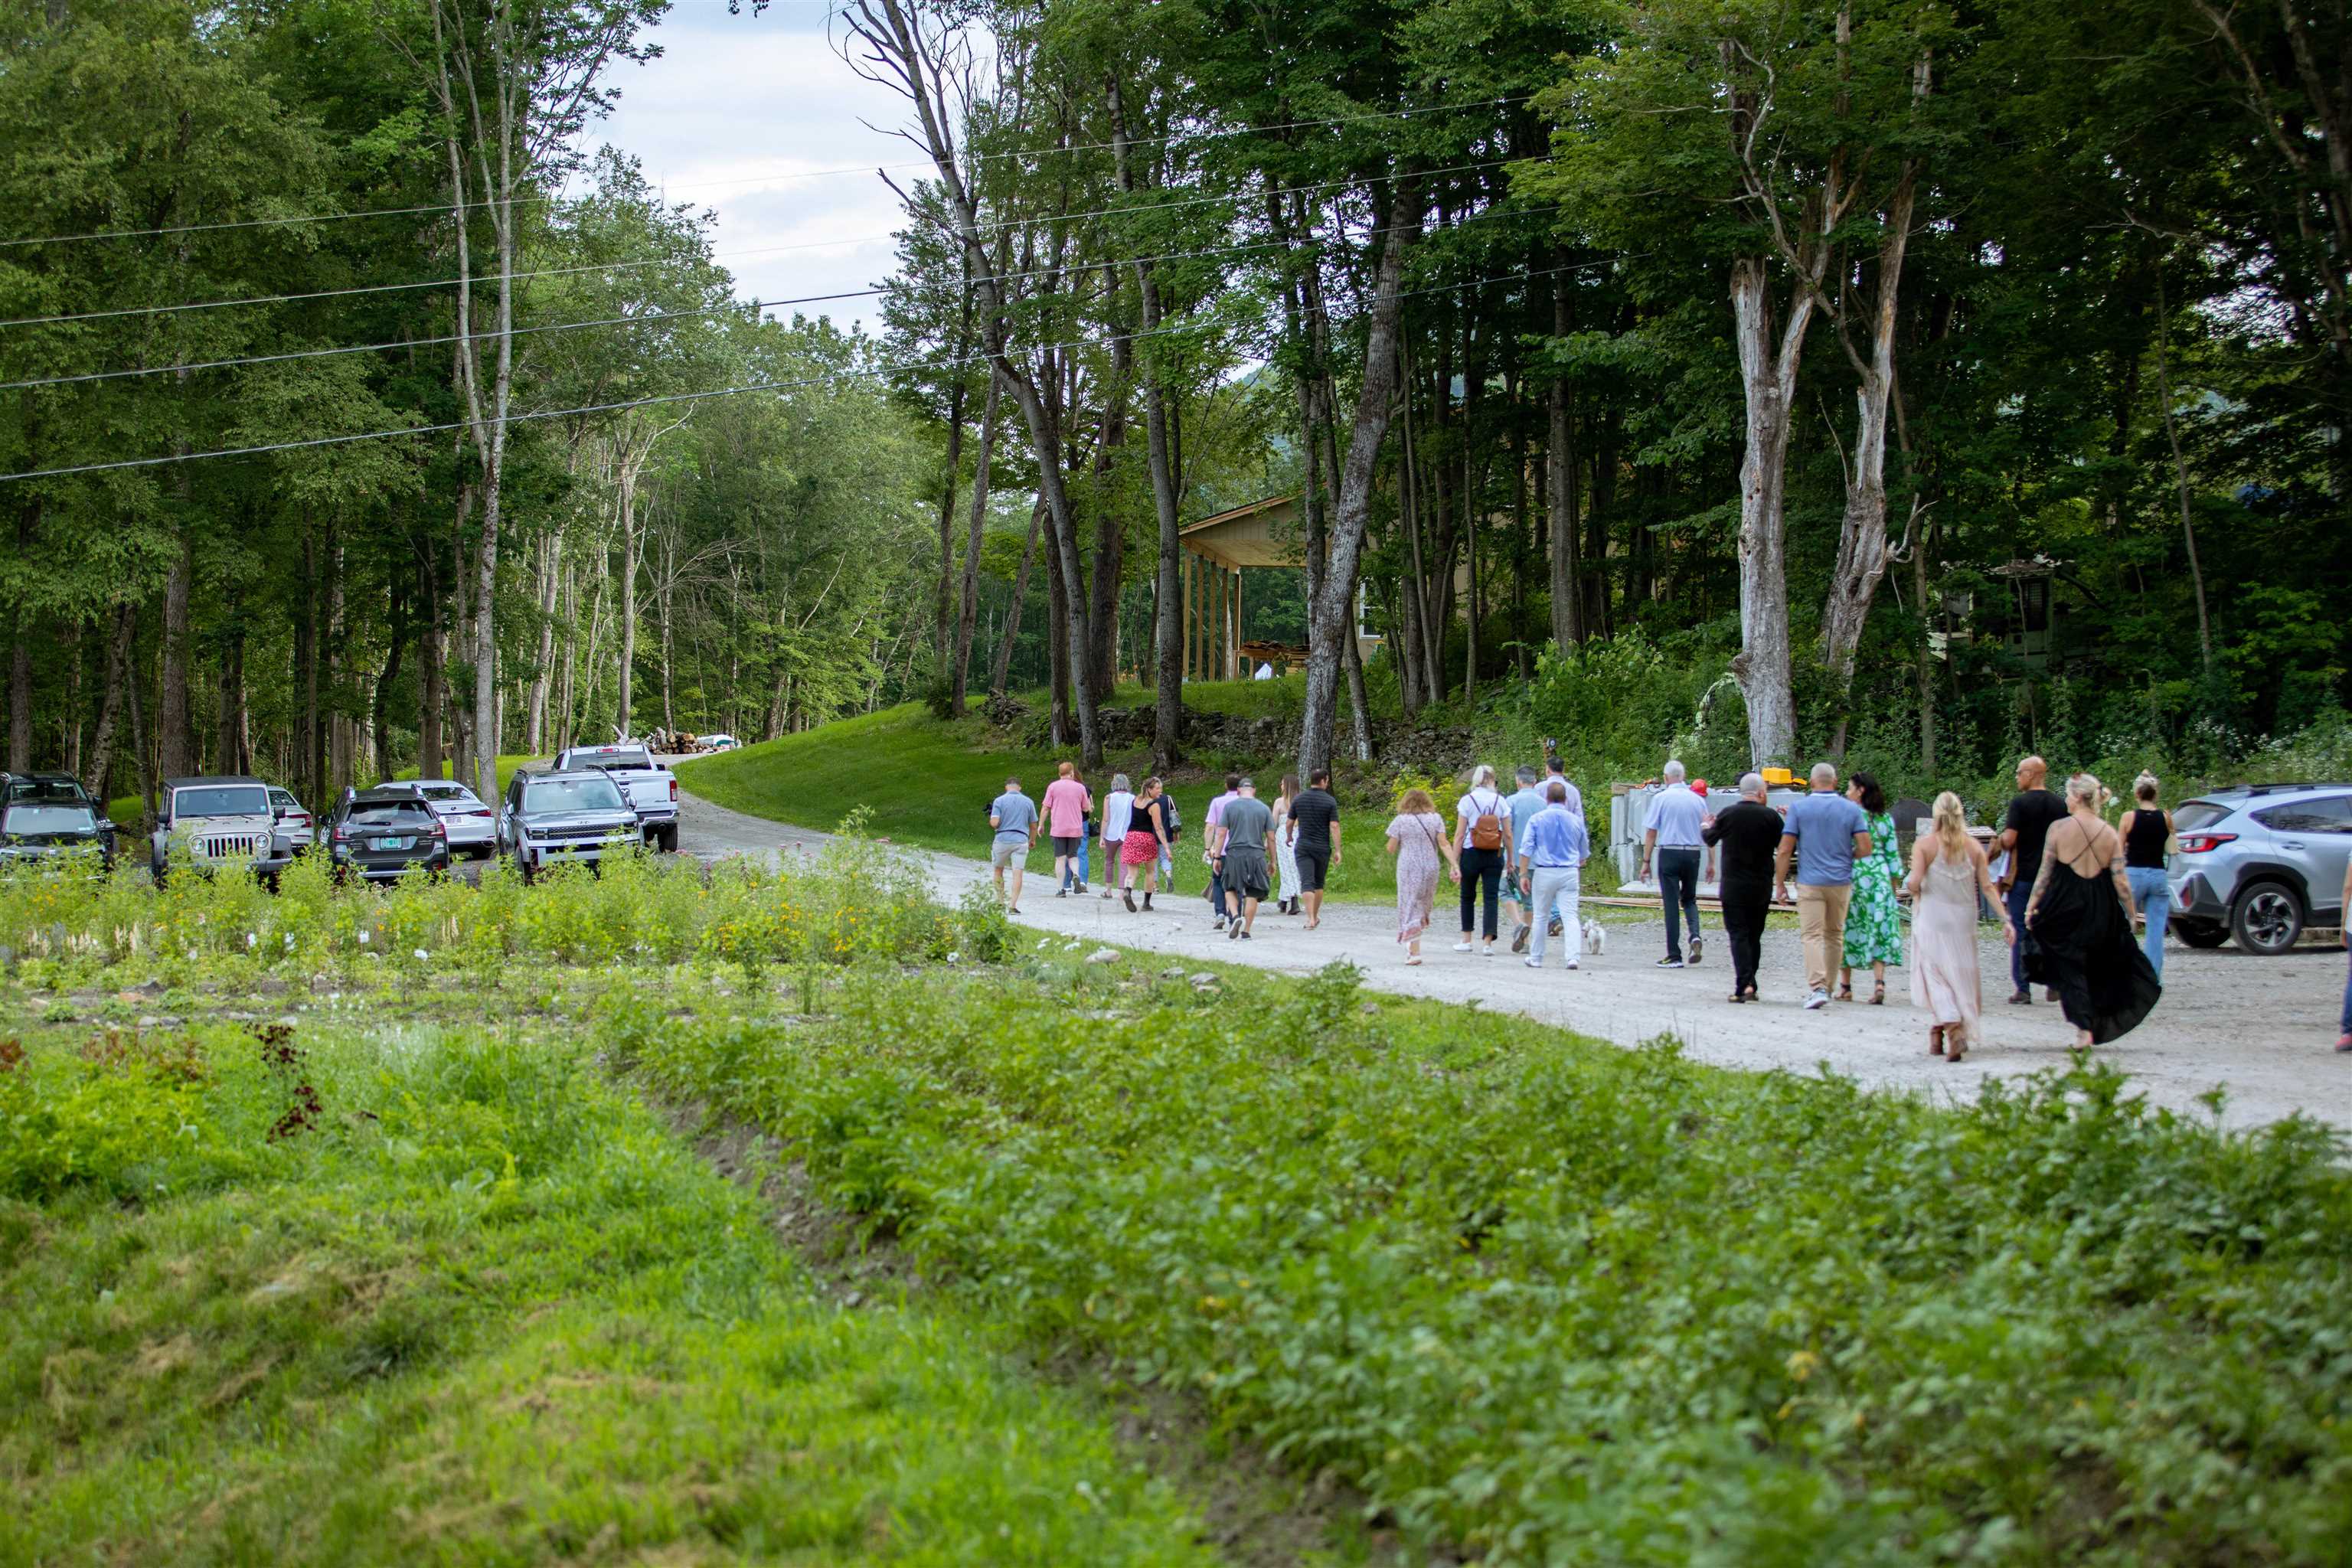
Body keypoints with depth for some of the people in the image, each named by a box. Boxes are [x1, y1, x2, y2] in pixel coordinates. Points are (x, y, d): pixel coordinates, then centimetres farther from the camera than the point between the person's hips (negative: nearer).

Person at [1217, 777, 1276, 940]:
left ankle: (1235, 917, -9)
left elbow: (1221, 833, -2)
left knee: (1230, 889, 15)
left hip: (1234, 854, -1)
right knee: (1252, 895, 5)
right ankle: (1246, 932, 6)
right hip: (1256, 855, 1)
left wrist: (1217, 857, 3)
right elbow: (1271, 838, 6)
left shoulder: (1230, 806, 2)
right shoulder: (1264, 809, 6)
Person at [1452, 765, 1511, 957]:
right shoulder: (1499, 801, 0)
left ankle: (1466, 940, 19)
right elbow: (1508, 835, 1)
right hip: (1494, 855, 1)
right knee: (1491, 898, 2)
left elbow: (1460, 834, -7)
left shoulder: (1467, 801, -5)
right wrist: (1510, 859, 11)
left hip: (1471, 854, -1)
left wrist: (1454, 861, -4)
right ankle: (1488, 943, -5)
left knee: (1468, 896, 14)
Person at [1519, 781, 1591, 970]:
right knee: (1570, 916, -3)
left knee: (1540, 917, 10)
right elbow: (1584, 853, 18)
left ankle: (1536, 958, 18)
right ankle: (1571, 957, -17)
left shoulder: (1537, 819, -1)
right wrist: (1579, 872, 35)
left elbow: (1526, 849, -6)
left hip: (1544, 873, -1)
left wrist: (1524, 875, -2)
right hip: (1570, 873, 1)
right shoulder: (1576, 821, 7)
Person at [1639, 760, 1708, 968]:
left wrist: (1646, 862, 2)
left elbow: (1651, 833, -3)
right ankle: (1695, 935, -9)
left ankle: (1674, 956, 1)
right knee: (1689, 899, 19)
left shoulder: (1660, 798, -3)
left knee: (1671, 904, 1)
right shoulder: (1697, 800, 5)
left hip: (1669, 854, -3)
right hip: (1693, 853, 3)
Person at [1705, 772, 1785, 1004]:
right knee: (1754, 937, 13)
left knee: (1738, 935, -3)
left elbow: (1710, 838, 12)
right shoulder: (1771, 816, -6)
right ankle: (1749, 985, 15)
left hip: (1733, 887, -1)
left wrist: (1705, 827, 35)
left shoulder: (1727, 814, -5)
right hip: (1761, 887, 1)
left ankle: (1745, 985, -18)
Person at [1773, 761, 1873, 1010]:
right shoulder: (1852, 809, 2)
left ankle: (1817, 988, -19)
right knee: (1834, 935, 15)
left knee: (1813, 935, -5)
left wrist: (1780, 883, 3)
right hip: (1841, 882, 3)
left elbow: (1785, 851, -5)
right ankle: (1827, 988, 21)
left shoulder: (1799, 808, -3)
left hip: (1810, 882, -2)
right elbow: (1865, 847, -3)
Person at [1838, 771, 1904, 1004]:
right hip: (1880, 878, 4)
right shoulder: (1886, 819, 7)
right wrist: (1895, 883, 15)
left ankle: (1845, 987, 9)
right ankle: (1879, 982, -11)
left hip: (1851, 877, -4)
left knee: (1848, 931, 5)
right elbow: (1893, 854, 9)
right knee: (1879, 931, 4)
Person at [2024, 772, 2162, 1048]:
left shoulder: (2058, 830, -8)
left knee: (2070, 970, 4)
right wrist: (2131, 914, 6)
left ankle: (2084, 1029, -7)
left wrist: (2031, 906, 1)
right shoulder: (2111, 835, -1)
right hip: (2101, 915, 3)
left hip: (2065, 911, -3)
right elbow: (2121, 882, -3)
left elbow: (2045, 874, -6)